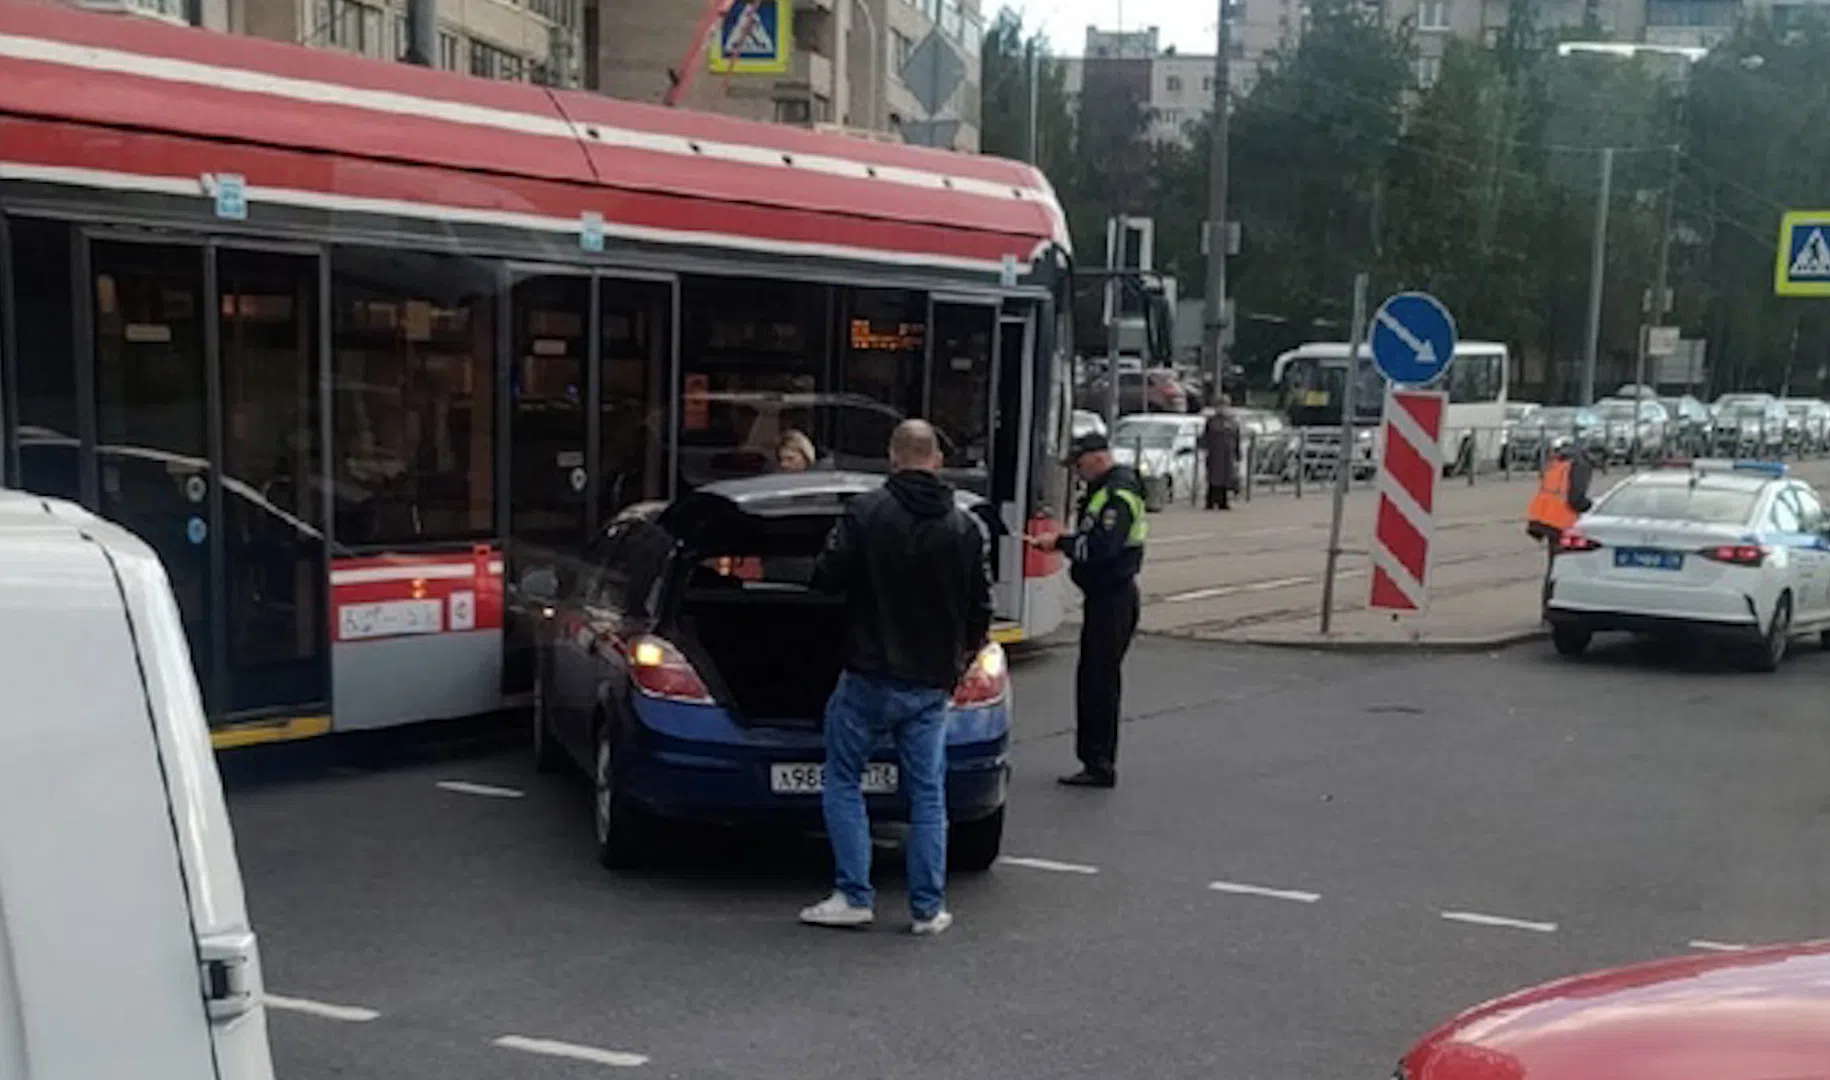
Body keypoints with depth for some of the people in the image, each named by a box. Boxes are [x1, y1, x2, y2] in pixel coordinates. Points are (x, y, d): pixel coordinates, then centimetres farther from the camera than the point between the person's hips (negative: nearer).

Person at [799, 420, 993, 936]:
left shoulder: (865, 512, -10)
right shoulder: (966, 527, 1)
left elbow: (826, 579, -8)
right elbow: (981, 609, 4)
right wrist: (963, 653, 22)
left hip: (869, 676, -3)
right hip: (932, 682, 3)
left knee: (843, 783, 11)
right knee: (928, 795, 11)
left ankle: (854, 897, 8)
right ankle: (929, 908, 13)